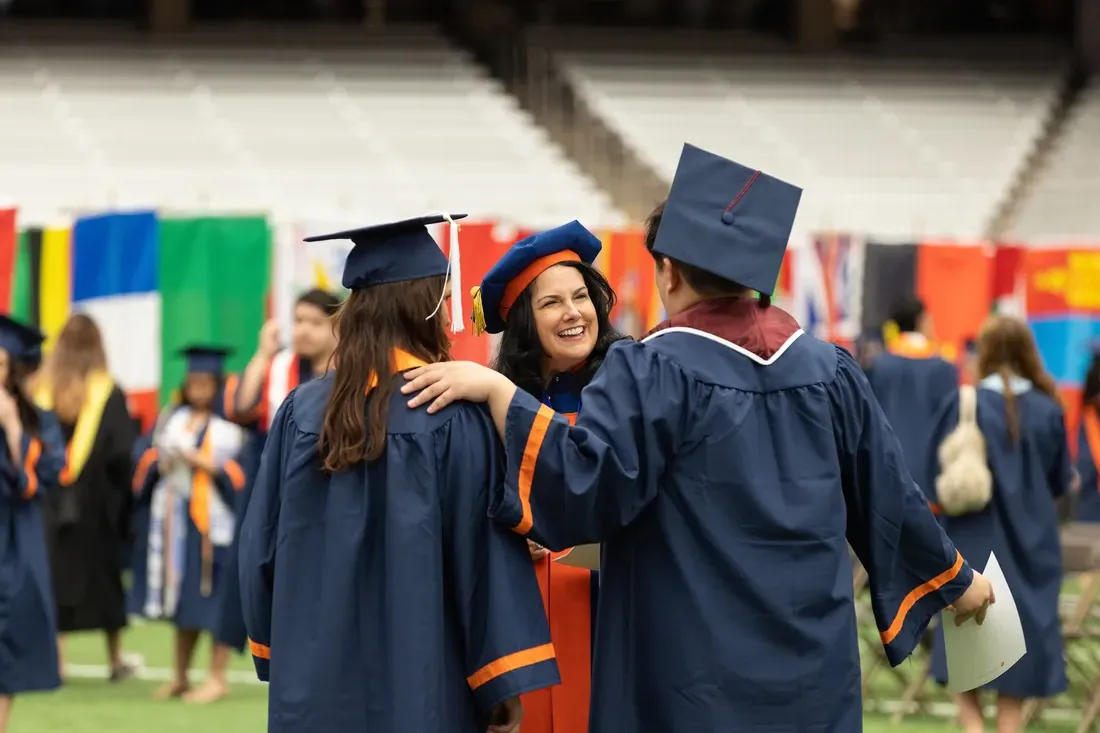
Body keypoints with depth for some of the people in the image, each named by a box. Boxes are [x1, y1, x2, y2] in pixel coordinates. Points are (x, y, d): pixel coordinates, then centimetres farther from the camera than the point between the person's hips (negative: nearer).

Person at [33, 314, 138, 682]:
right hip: (97, 505, -1)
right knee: (103, 579, 13)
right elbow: (122, 452, -12)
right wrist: (122, 500, -1)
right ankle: (116, 659, 22)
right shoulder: (108, 393, -9)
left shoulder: (41, 390, -4)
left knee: (54, 578, 5)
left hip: (48, 503, 1)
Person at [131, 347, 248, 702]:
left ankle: (218, 677, 3)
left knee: (213, 598, -4)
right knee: (183, 602, 11)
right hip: (175, 519, 5)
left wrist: (208, 464, -18)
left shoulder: (228, 426, -4)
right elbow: (150, 460, 17)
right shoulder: (174, 419, 13)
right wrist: (160, 463, -4)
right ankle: (180, 676, 17)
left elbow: (240, 475, -9)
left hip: (212, 520, -5)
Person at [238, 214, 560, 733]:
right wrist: (504, 685, -6)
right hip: (419, 687, -4)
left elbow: (261, 548, 6)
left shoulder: (302, 410, 1)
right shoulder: (454, 416, -10)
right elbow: (484, 553, -11)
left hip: (316, 678, 4)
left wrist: (279, 654, 17)